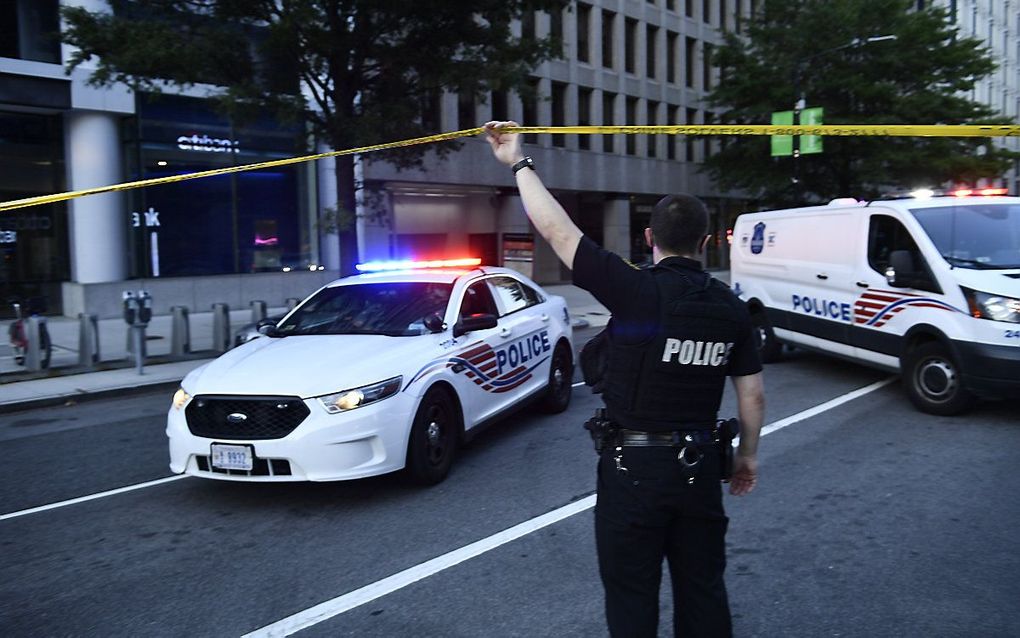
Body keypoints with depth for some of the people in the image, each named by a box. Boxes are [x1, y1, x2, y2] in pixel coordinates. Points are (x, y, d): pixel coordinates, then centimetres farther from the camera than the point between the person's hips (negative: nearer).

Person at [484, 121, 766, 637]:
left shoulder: (636, 292, -17)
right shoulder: (730, 306, -1)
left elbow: (557, 229, -14)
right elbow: (752, 394, 5)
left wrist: (519, 163, -3)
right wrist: (747, 455, 20)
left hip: (635, 467, -5)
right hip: (700, 466, 5)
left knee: (632, 596, 10)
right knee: (703, 588, 19)